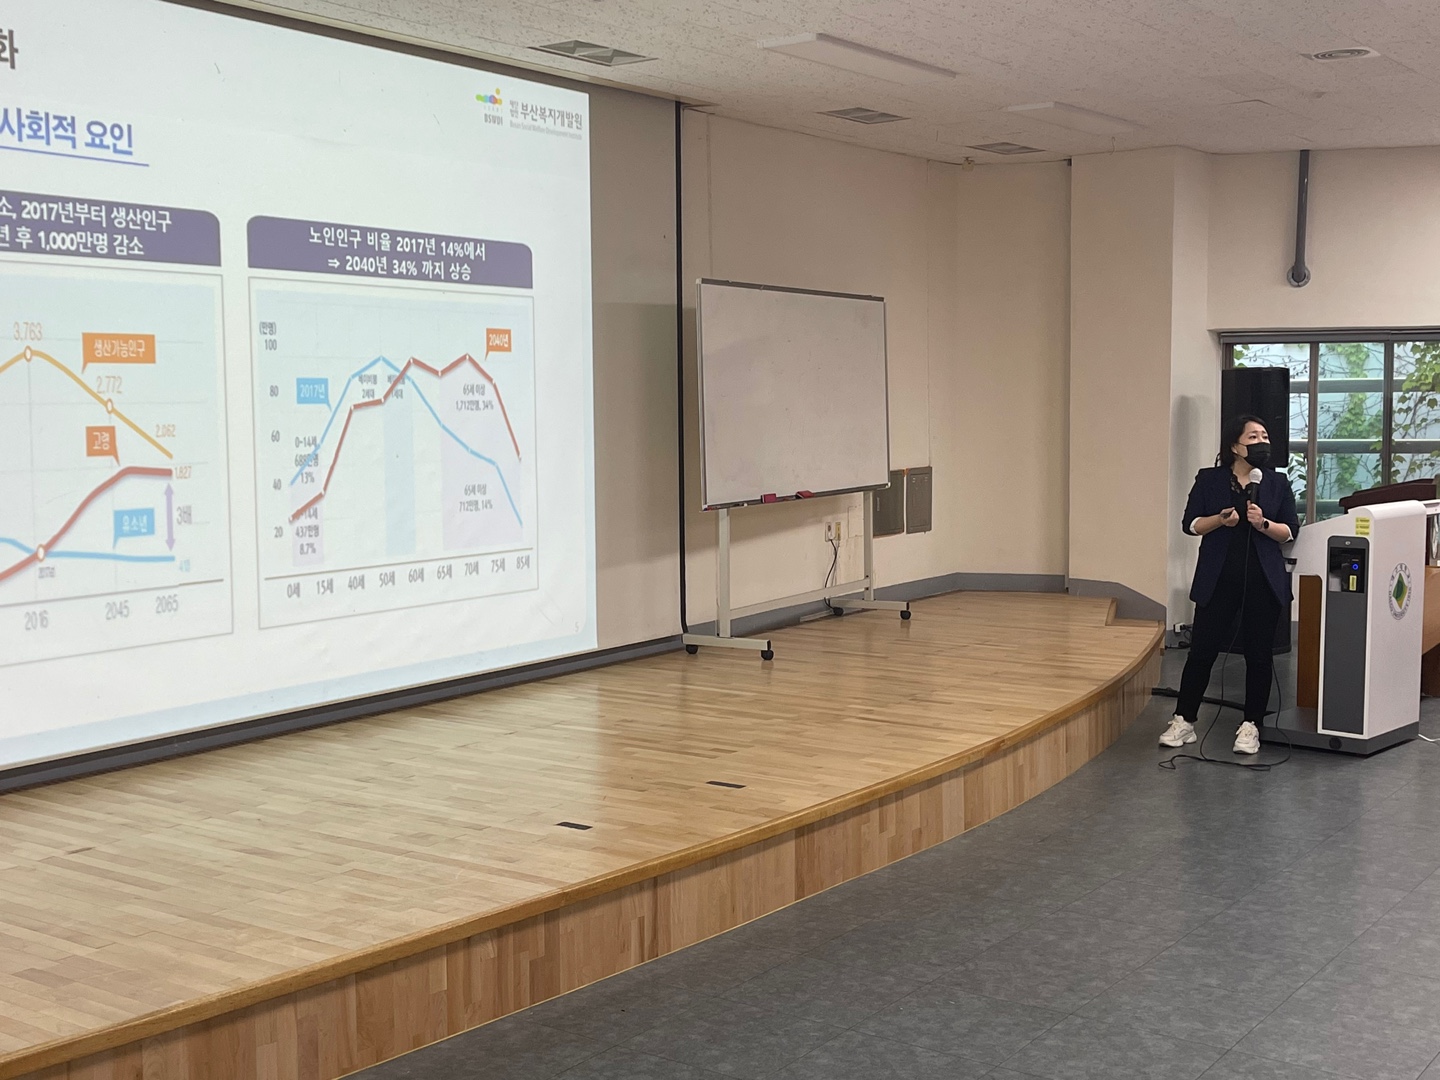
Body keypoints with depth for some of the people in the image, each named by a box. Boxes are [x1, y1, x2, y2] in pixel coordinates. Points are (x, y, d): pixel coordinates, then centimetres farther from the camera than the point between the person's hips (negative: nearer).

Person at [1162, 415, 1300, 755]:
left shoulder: (1278, 483, 7)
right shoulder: (1208, 480, 4)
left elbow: (1290, 531, 4)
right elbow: (1190, 524, 1)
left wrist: (1263, 524, -15)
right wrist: (1220, 519, -16)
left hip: (1263, 582, 1)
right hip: (1218, 580, -1)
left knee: (1259, 654, 4)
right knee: (1202, 649, 0)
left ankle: (1250, 726, 13)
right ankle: (1184, 721, 10)